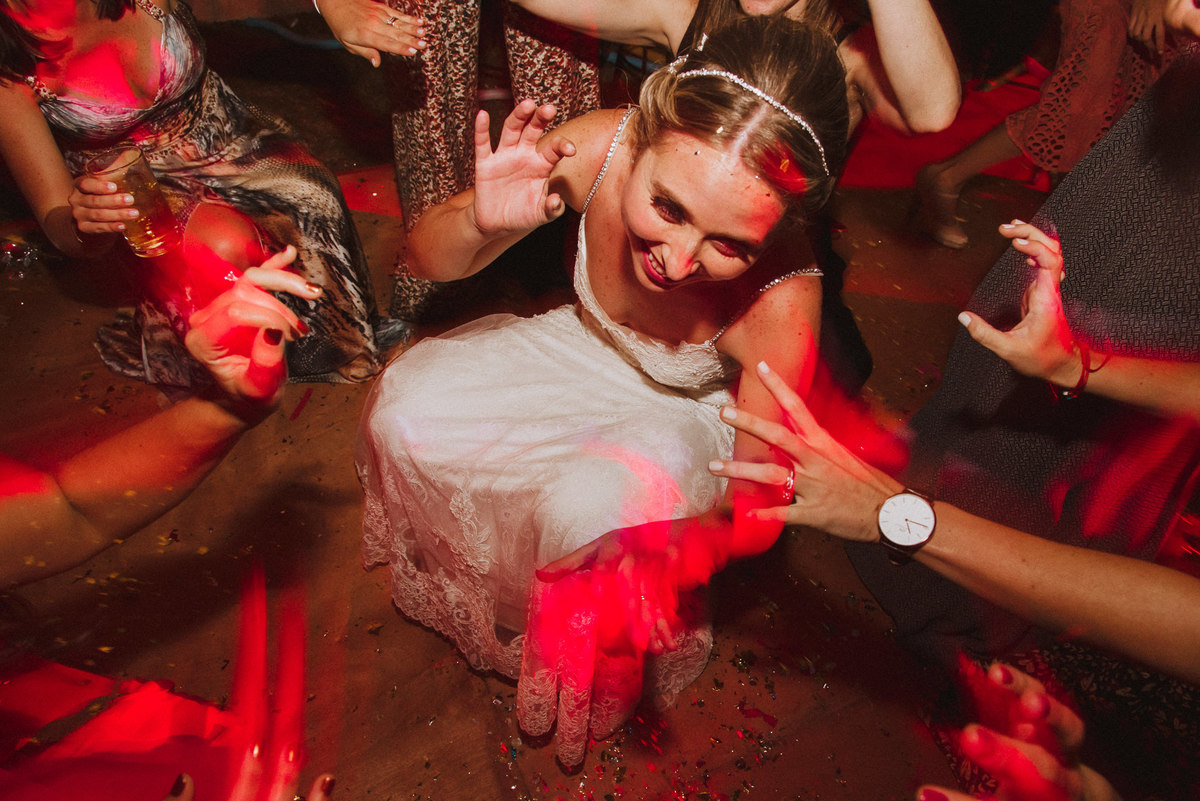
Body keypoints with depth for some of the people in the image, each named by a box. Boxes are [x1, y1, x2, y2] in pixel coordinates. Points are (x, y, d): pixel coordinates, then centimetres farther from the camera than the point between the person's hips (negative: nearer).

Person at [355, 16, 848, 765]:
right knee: (404, 410, -13)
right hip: (579, 349, 4)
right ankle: (470, 578, 20)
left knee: (594, 510, -33)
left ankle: (587, 681, 7)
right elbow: (428, 258, -17)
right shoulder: (600, 148, -31)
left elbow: (758, 506, -24)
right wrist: (481, 223, -41)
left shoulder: (780, 304, -38)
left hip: (687, 417, -3)